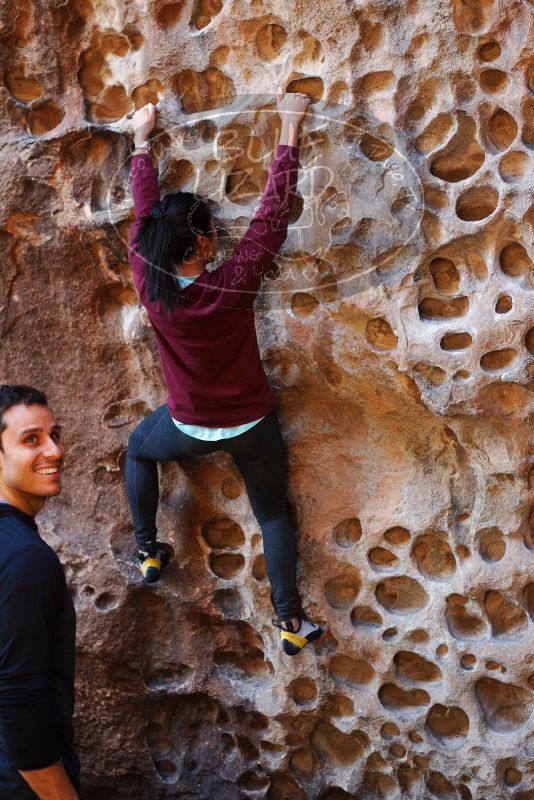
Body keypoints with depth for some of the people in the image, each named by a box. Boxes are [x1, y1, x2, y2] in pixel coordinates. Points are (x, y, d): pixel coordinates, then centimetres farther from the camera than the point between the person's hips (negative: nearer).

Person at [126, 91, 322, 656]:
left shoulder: (148, 284, -22)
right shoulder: (235, 283, -30)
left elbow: (144, 209, -9)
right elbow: (273, 211, -22)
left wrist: (141, 138, 5)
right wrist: (289, 130, -14)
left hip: (189, 428, 2)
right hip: (250, 426, -1)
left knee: (138, 449, 34)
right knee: (273, 515, 18)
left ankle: (147, 552, 38)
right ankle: (290, 623, 22)